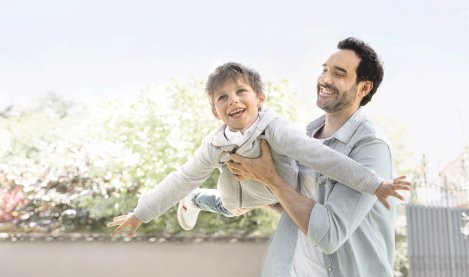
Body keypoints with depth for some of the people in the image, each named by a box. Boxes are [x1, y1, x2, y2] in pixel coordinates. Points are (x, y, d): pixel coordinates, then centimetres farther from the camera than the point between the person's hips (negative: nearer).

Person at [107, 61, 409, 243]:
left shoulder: (274, 128, -41)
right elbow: (182, 180, -17)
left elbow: (319, 155, -50)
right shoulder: (214, 146, -27)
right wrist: (140, 213, -13)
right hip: (244, 197, 3)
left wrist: (372, 183, -55)